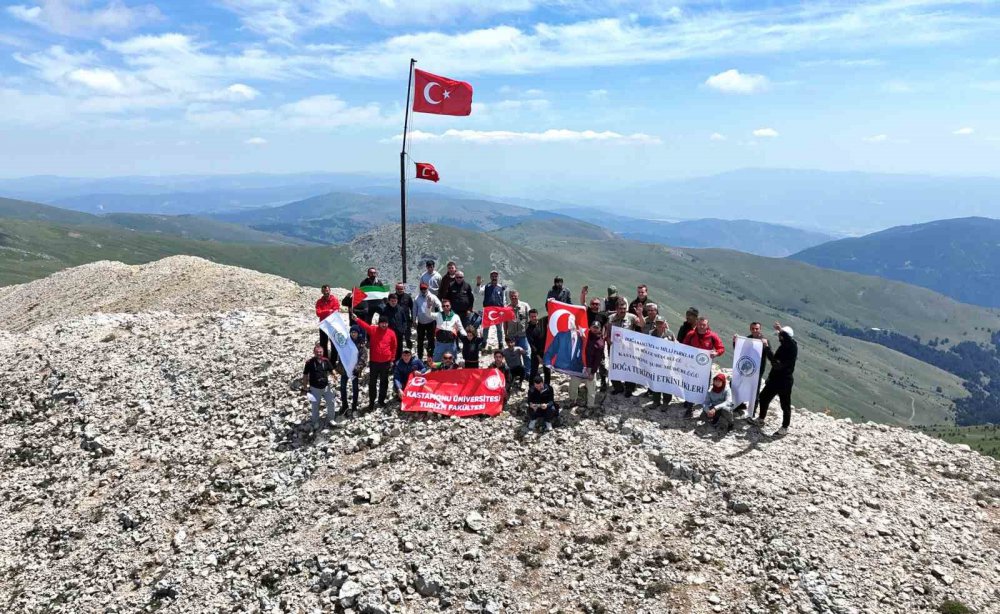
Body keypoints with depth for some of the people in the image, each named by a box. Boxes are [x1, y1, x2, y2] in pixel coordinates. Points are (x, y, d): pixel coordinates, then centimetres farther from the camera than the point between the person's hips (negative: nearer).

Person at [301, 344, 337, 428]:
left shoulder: (326, 361, -6)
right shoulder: (309, 363, -15)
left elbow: (332, 371, 3)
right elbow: (305, 375, -6)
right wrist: (305, 387, -4)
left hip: (326, 387, 3)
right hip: (314, 388, -3)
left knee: (331, 403, 8)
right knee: (315, 406, 9)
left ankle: (331, 419, 30)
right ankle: (315, 423, 29)